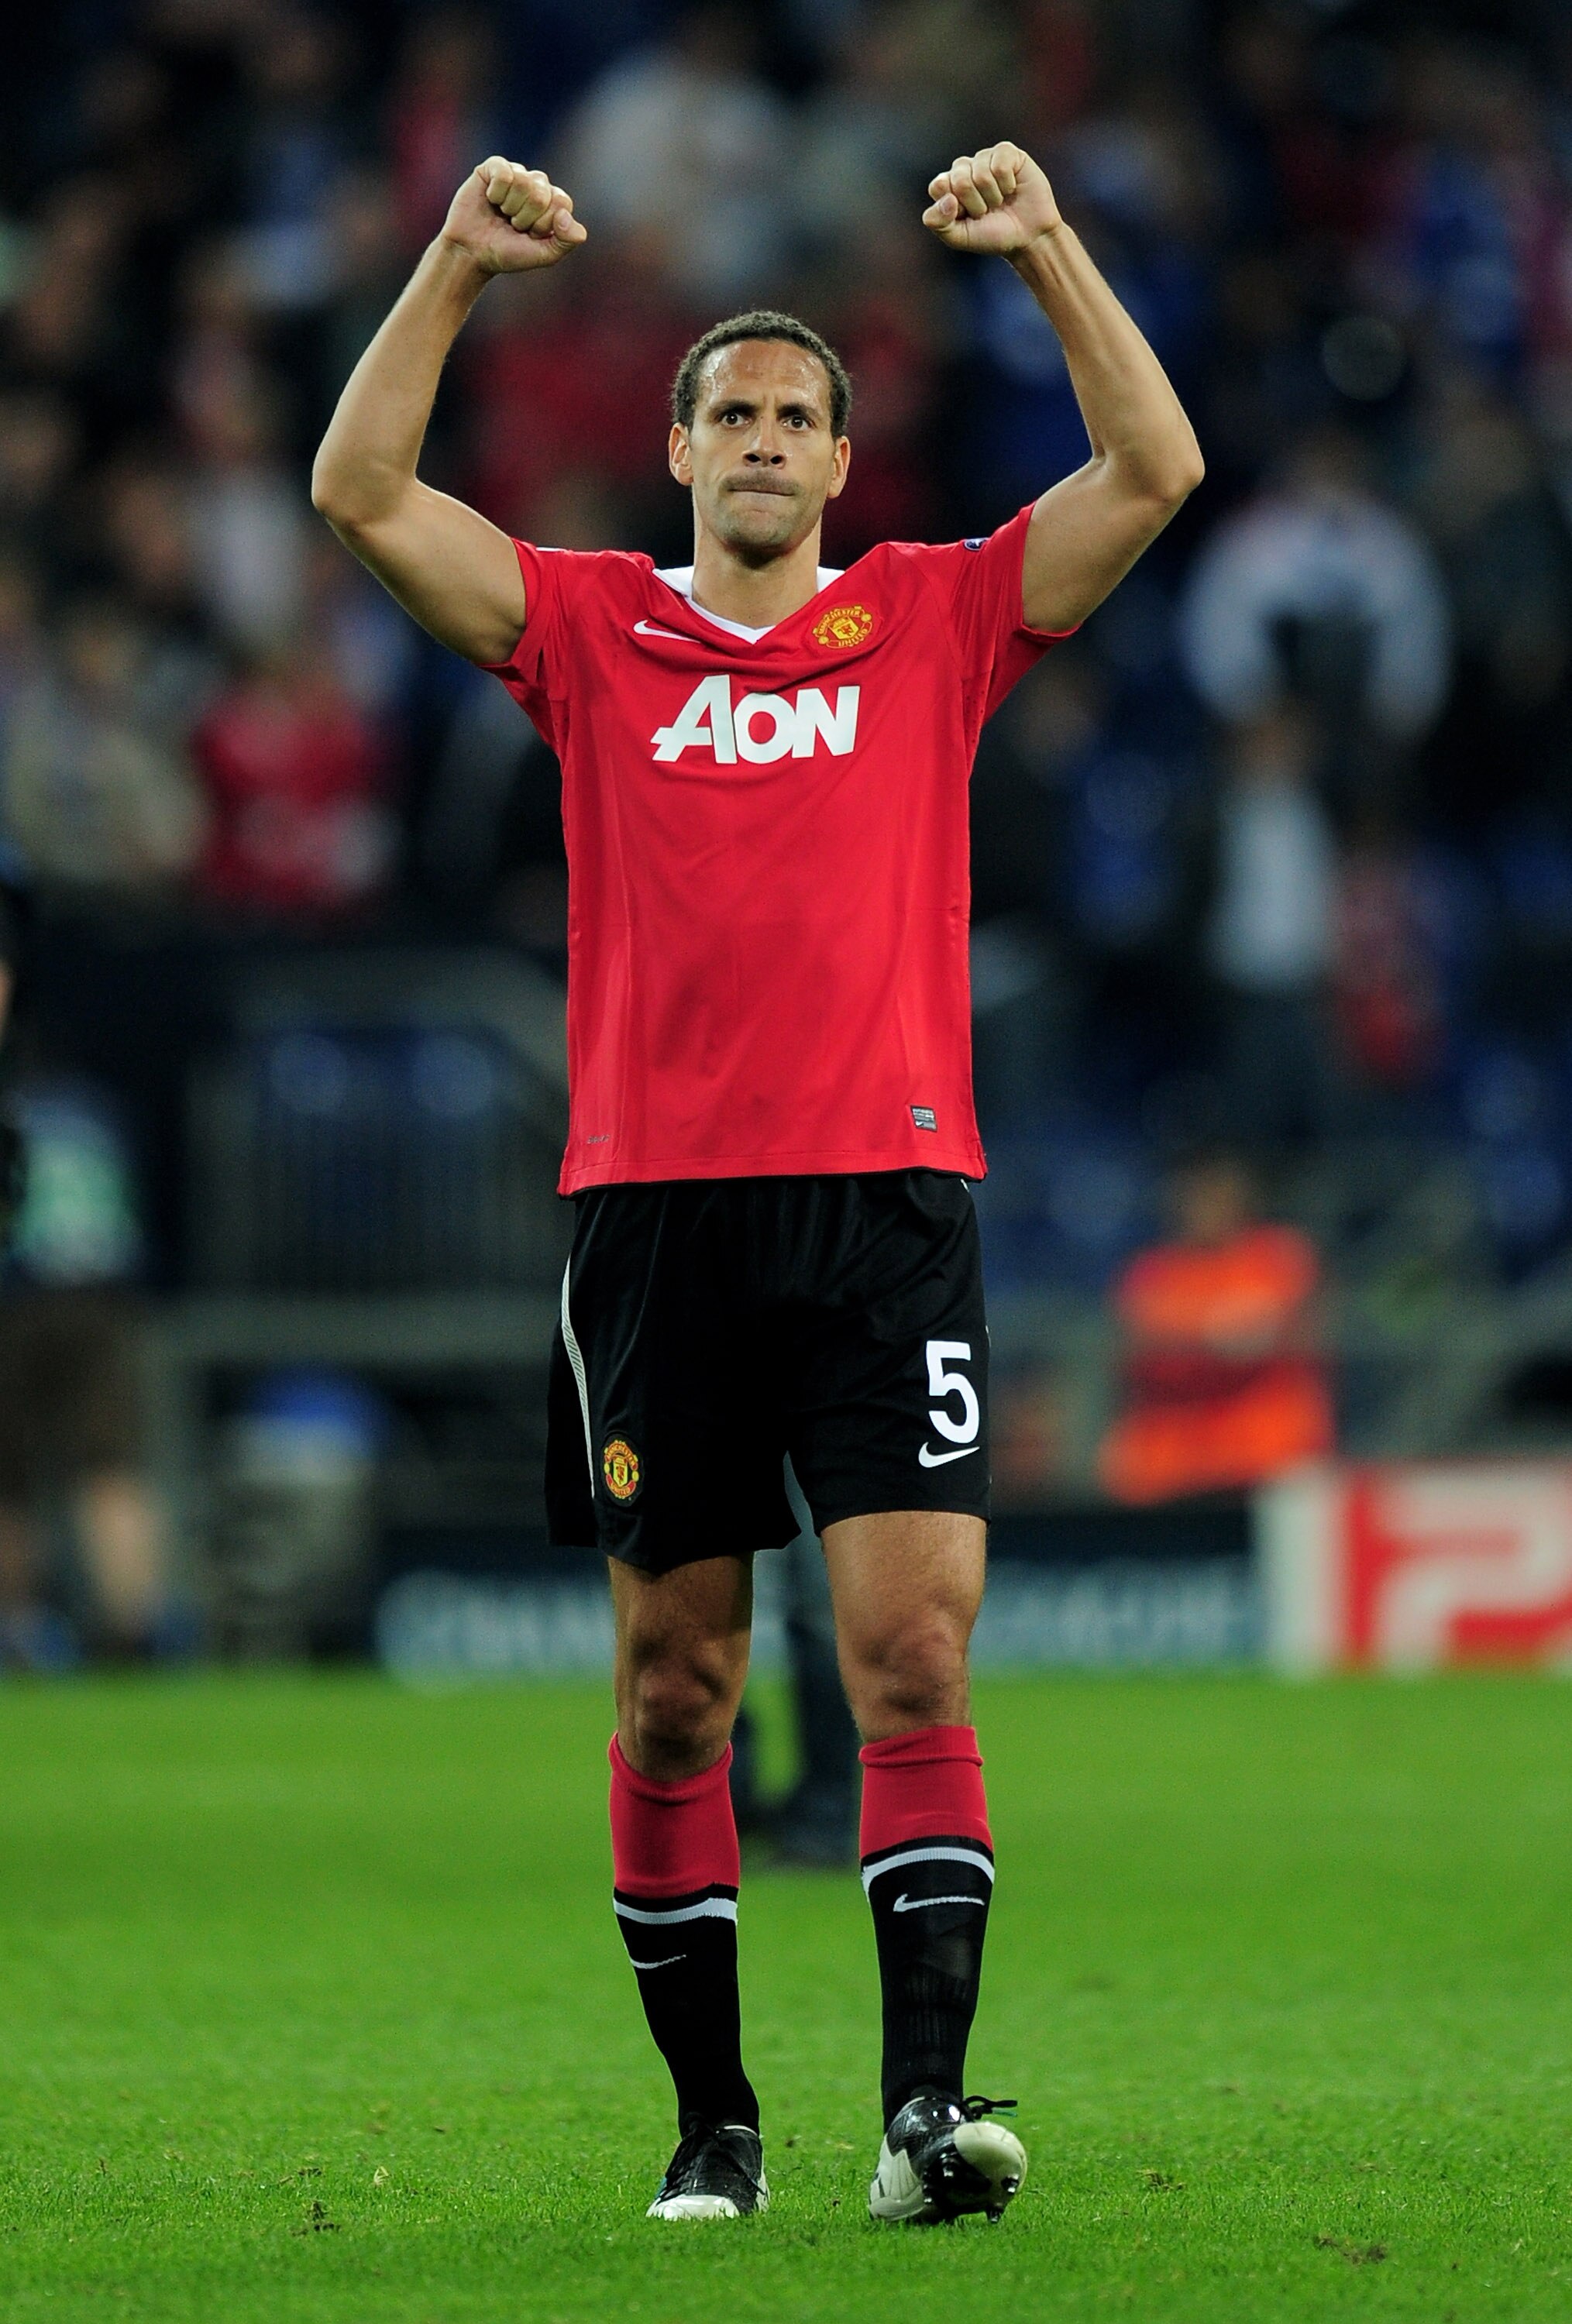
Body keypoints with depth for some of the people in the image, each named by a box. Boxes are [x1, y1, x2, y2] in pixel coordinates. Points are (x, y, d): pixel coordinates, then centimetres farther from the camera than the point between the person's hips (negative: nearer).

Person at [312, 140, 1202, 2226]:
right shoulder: (591, 631, 11)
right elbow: (361, 492, 5)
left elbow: (1157, 473, 4)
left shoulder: (939, 619, 11)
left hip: (888, 1205, -1)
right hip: (654, 1201, 1)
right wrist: (459, 267, -2)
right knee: (673, 1683, 4)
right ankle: (711, 2116, 13)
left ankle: (928, 2097, -18)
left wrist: (1046, 249, -3)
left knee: (914, 1650, -12)